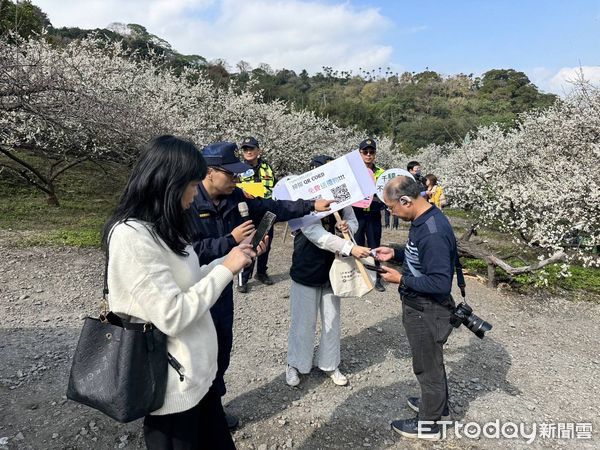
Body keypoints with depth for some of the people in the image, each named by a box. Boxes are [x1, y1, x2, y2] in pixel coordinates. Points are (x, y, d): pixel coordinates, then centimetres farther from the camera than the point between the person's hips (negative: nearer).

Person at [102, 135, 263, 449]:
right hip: (173, 384, -8)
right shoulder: (132, 237, -25)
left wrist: (228, 260, 3)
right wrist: (226, 270, -19)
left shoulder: (160, 229, 6)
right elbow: (172, 316, -26)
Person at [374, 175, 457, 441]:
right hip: (419, 306, 9)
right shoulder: (423, 220, 0)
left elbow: (440, 282, -30)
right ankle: (437, 403, 49)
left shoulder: (432, 233, -31)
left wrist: (401, 280, -22)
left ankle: (428, 424, 31)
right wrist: (395, 254, 3)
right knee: (431, 360, 27)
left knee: (427, 365, 11)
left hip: (426, 311, -9)